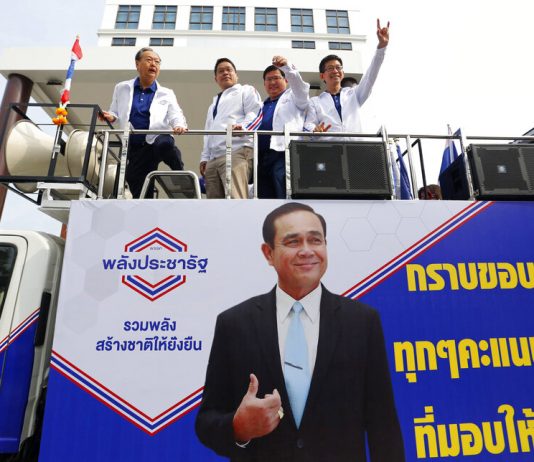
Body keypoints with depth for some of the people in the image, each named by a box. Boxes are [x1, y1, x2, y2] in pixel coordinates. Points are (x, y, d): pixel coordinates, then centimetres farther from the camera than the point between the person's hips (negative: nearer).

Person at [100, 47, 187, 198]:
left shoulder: (166, 94, 10)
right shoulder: (121, 88, 13)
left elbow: (176, 116, 1)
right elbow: (115, 114, 19)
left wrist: (179, 126, -24)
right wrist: (109, 117, -6)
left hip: (157, 139, -2)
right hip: (135, 147, 2)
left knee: (165, 144, -40)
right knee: (140, 193, -3)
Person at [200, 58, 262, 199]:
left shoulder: (246, 91, 18)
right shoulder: (214, 103, 37)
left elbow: (255, 113, -1)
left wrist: (242, 126, -22)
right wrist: (205, 157, 18)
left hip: (237, 152, -7)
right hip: (213, 158, 7)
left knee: (234, 199, -24)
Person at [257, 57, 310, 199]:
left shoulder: (294, 97, 16)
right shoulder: (262, 106, 30)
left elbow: (299, 84, -4)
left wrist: (286, 66, -21)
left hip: (284, 154, -5)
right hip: (262, 157, 5)